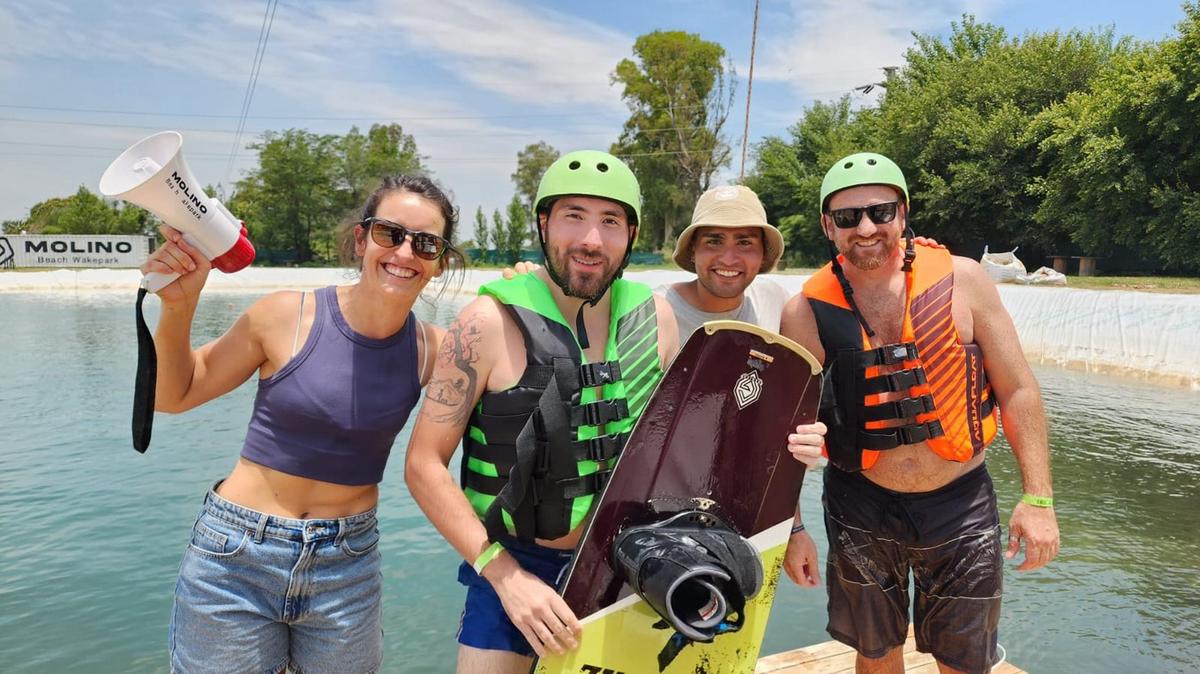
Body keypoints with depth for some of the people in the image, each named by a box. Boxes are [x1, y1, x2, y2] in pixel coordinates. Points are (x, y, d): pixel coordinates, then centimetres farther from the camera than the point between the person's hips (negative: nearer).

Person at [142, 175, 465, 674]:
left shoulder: (432, 350, -8)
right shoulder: (286, 316, -12)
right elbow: (173, 395, 1)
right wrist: (178, 305, -17)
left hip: (347, 566, 2)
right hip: (235, 558, -1)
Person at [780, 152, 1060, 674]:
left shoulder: (961, 280, -10)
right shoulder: (806, 312, -10)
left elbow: (1017, 390, -3)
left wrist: (1037, 498, -5)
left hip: (960, 503, 0)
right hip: (860, 507, 0)